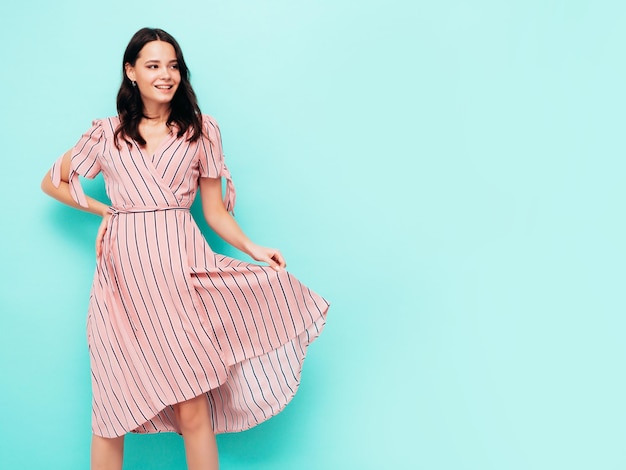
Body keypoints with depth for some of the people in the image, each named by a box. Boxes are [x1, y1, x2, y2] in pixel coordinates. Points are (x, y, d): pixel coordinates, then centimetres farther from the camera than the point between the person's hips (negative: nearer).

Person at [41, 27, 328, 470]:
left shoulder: (201, 130, 12)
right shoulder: (107, 134, 13)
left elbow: (215, 209, 11)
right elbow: (52, 182, 24)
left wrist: (252, 248, -5)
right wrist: (103, 210, 10)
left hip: (180, 267, -1)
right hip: (123, 272, 1)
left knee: (191, 402, -6)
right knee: (112, 403, 4)